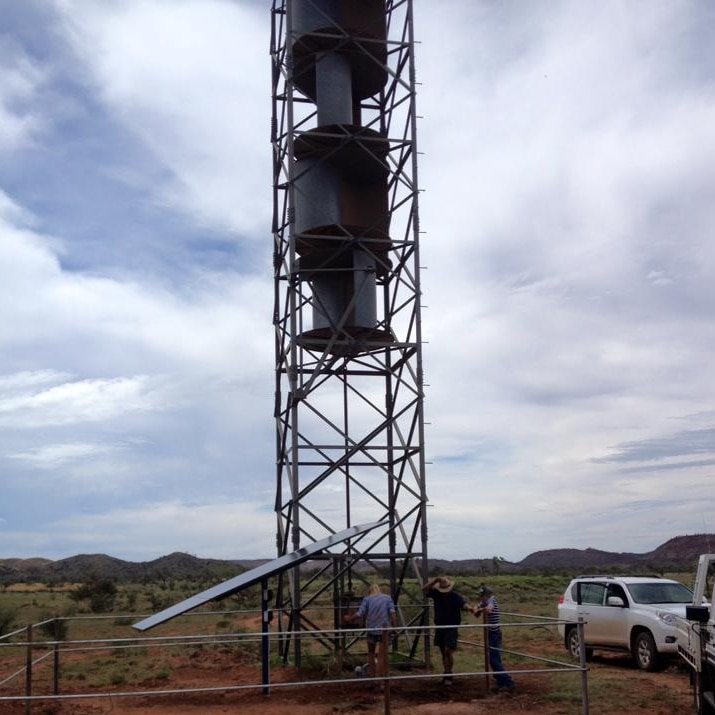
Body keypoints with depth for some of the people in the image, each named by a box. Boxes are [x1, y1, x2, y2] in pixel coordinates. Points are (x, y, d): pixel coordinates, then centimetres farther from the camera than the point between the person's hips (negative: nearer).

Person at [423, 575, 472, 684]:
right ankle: (446, 674, 24)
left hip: (451, 628, -4)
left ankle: (448, 676, -5)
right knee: (443, 652, 12)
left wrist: (469, 608, -56)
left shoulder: (456, 597, -15)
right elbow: (424, 589, -9)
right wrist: (435, 580, -20)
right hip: (439, 626, 4)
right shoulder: (437, 594, -3)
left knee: (448, 651, -14)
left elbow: (464, 604, -32)